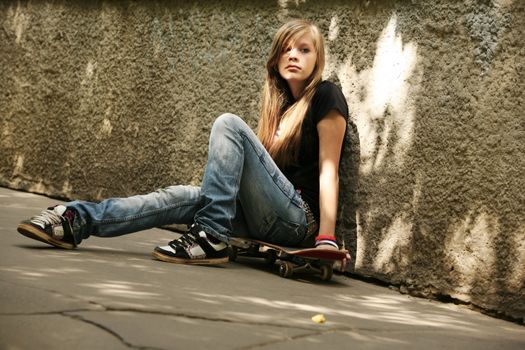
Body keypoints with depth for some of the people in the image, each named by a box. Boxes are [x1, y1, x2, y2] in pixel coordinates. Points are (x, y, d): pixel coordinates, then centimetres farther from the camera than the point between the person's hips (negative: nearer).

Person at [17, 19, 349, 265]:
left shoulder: (326, 96, -2)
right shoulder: (282, 103, 21)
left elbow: (328, 169, -10)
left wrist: (326, 238, -19)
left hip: (300, 216, -7)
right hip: (266, 219, 7)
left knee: (229, 124, -21)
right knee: (179, 197, -13)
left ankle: (212, 236, -29)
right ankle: (77, 219, -18)